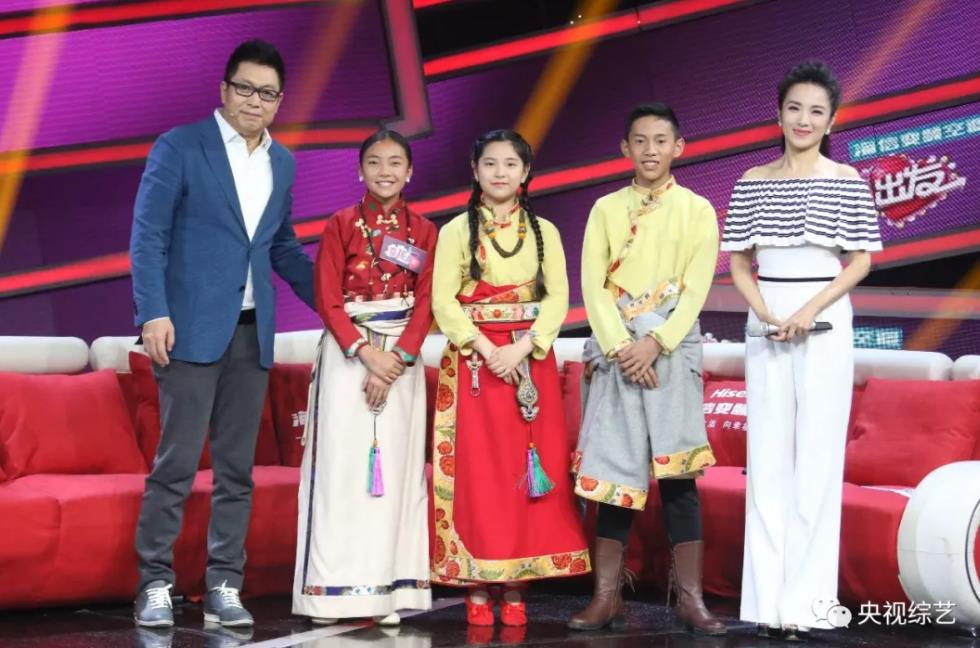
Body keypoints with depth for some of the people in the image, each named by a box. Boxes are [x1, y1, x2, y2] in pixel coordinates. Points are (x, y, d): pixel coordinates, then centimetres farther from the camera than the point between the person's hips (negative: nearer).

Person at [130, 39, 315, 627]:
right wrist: (154, 313, -15)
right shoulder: (179, 147, -2)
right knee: (177, 460, -5)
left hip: (252, 331, 5)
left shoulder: (283, 164, 14)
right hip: (192, 328, -5)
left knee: (238, 466, 6)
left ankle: (224, 584, 12)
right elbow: (148, 234, -6)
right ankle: (156, 582, 4)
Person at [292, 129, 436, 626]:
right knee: (341, 464, -4)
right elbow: (328, 300, -4)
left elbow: (425, 305, 1)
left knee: (395, 466, 1)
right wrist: (366, 352, -14)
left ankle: (389, 588, 4)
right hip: (346, 354, -2)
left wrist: (397, 359, -12)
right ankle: (333, 587, 0)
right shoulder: (340, 225, 2)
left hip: (403, 356, 2)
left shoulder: (423, 232, 6)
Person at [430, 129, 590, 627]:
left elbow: (558, 298, 1)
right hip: (473, 362, -2)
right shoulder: (456, 231, 4)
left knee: (528, 472, -1)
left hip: (529, 361, 2)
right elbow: (443, 301, -4)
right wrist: (486, 349, -16)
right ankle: (476, 586, 0)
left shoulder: (544, 231, 9)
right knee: (476, 472, -4)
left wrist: (520, 350, -13)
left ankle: (515, 586, 4)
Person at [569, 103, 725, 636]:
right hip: (616, 350, 1)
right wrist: (621, 347, -11)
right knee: (613, 470, -1)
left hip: (672, 348, -1)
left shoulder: (697, 209, 6)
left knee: (677, 472, -4)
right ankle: (607, 596, 3)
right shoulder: (606, 209, 10)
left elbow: (696, 288, -1)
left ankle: (689, 598, -2)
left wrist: (655, 343, -13)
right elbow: (593, 286, 2)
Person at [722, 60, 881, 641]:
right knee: (768, 452, 2)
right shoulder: (753, 182, 8)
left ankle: (806, 599, 2)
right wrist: (769, 316, -8)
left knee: (817, 452, -2)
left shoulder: (847, 181, 2)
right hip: (765, 322, 2)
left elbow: (861, 261, 0)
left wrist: (809, 310, -12)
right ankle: (769, 597, 7)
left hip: (826, 321, -2)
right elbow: (739, 263, 8)